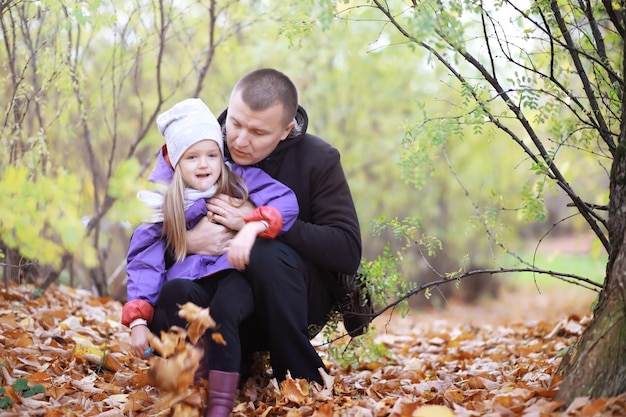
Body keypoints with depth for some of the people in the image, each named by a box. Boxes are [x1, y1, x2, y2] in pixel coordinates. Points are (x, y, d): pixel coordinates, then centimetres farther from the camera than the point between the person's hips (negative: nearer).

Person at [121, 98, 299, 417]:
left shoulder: (240, 181, 6)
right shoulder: (164, 205, 10)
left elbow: (286, 202, -10)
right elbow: (145, 262, 3)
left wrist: (250, 228, -29)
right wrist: (138, 322, -9)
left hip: (233, 280, -2)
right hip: (191, 284, 2)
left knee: (224, 307, -36)